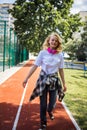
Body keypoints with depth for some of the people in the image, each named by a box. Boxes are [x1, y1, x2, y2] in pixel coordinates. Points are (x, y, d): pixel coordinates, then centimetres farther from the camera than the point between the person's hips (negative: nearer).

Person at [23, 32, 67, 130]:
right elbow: (35, 66, -6)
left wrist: (64, 84, 7)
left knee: (52, 102, 10)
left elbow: (61, 70, 5)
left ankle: (50, 111, 49)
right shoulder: (43, 53, -7)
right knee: (43, 104, 3)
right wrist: (26, 78, -8)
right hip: (43, 79, -2)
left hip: (54, 80, 2)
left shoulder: (60, 55, -2)